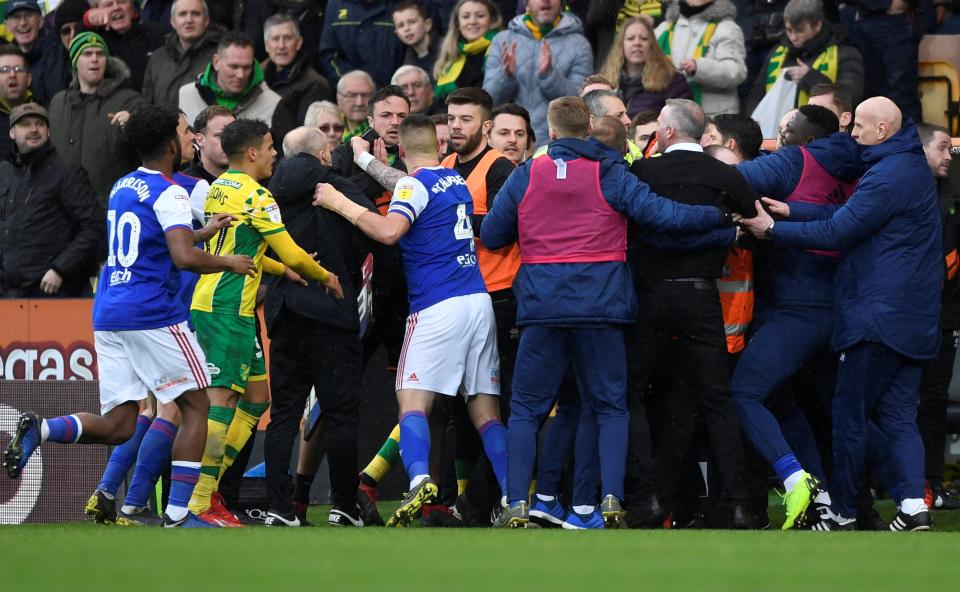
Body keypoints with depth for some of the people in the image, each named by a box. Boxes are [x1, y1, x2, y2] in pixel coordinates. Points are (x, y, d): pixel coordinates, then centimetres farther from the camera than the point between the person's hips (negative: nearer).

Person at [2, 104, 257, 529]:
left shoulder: (121, 188, 17)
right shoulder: (168, 194, -9)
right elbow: (184, 258, -22)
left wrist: (204, 233, 35)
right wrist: (229, 263, -5)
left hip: (107, 315, 7)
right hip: (154, 315, -7)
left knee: (117, 425, 7)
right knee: (196, 406, 6)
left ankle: (41, 429, -18)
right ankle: (178, 514, 0)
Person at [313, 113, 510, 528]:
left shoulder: (415, 185, -5)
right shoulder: (458, 183, 17)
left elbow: (388, 231, -21)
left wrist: (341, 204, -11)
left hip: (438, 307, -6)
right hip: (479, 302, 6)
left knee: (413, 401, -8)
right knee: (485, 411, 7)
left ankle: (420, 480, -31)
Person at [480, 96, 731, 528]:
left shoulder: (526, 175, 4)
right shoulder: (610, 174, 0)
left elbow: (491, 235, 9)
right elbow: (660, 213, -8)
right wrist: (721, 215, 0)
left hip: (542, 308, 0)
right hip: (601, 307, 0)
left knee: (525, 409, 8)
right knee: (610, 407, 10)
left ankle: (517, 505, -2)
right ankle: (611, 499, -5)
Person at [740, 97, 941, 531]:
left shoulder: (887, 177, -16)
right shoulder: (914, 167, 15)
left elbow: (836, 233, -17)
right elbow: (852, 218, 14)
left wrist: (772, 229, -8)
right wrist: (789, 213, 8)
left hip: (878, 316, -9)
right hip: (914, 319, 9)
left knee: (850, 415, 0)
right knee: (898, 415, 8)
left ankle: (842, 512, 6)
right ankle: (913, 506, -4)